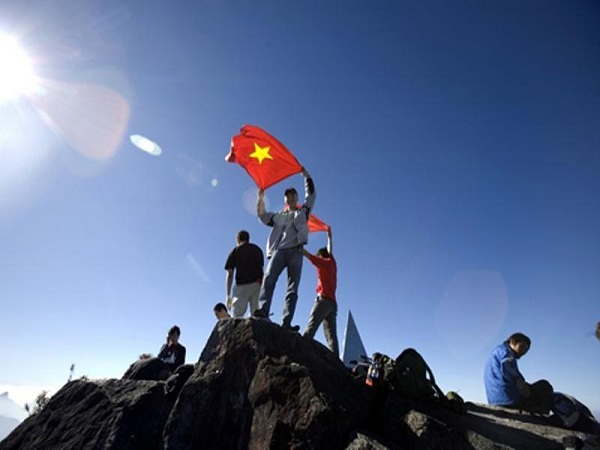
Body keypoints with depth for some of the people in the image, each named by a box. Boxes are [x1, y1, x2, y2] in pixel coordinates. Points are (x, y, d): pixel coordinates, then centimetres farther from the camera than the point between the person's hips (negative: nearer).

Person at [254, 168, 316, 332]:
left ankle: (286, 323, -19)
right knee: (269, 278, -26)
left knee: (293, 288, -11)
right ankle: (262, 311, -40)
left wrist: (306, 175, 23)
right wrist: (261, 198, 16)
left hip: (296, 251, -1)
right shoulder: (278, 216, 30)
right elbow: (262, 216, 25)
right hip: (279, 250, 1)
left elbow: (311, 194, 24)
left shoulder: (303, 211, 26)